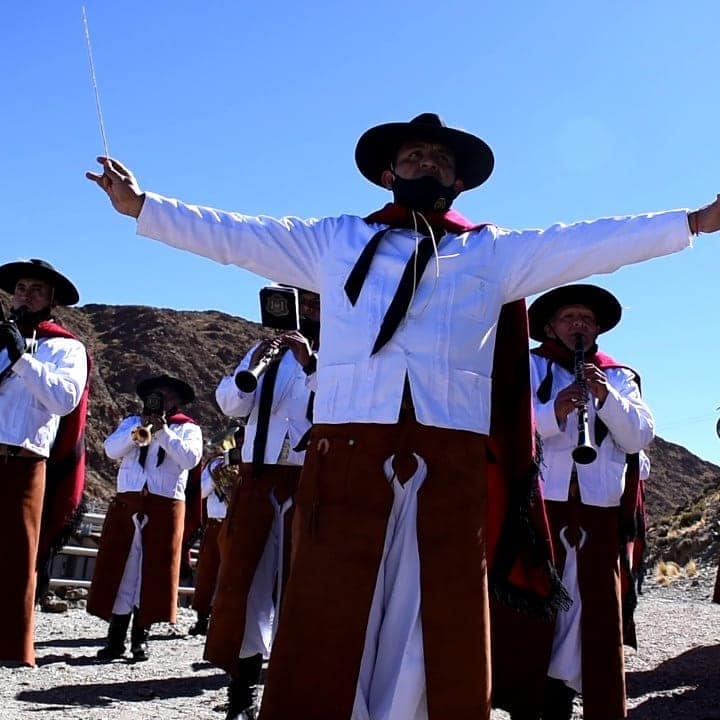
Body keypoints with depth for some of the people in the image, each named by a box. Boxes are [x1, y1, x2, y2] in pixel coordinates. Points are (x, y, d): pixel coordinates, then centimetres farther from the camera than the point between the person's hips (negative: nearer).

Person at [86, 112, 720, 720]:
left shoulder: (494, 252, 20)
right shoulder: (334, 241, 20)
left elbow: (590, 244, 15)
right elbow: (236, 236, 20)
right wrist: (142, 206, 18)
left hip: (451, 461, 1)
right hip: (347, 453, 0)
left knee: (445, 628, 2)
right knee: (326, 625, -3)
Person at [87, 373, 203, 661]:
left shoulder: (188, 428, 10)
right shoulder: (131, 422, 18)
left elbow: (190, 459, -9)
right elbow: (111, 449, 1)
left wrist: (164, 433, -15)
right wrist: (137, 430, -12)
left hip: (165, 507, -2)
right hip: (126, 504, 2)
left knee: (153, 570, -1)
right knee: (120, 567, 0)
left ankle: (141, 635, 6)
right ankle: (116, 636, 5)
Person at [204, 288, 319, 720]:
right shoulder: (269, 350, 17)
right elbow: (230, 403, 6)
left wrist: (312, 365, -22)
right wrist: (251, 370, -13)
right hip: (259, 477, 3)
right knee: (241, 579, 1)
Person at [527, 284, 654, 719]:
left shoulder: (620, 376, 18)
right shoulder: (528, 368, 11)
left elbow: (640, 437, 6)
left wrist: (606, 397, -11)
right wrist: (554, 411, -22)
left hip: (602, 510, 2)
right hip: (541, 505, -2)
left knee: (602, 617, 2)